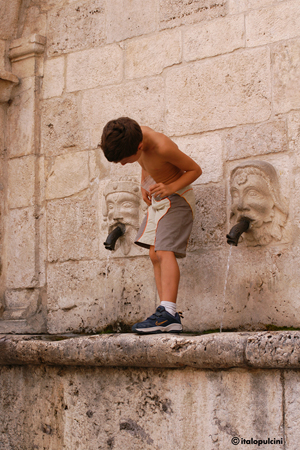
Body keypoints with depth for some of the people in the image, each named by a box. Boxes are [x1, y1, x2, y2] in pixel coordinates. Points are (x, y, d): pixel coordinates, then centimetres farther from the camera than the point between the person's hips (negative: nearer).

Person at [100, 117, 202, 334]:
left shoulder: (163, 147, -31)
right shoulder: (134, 135, -9)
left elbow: (195, 169, -18)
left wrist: (171, 187, -30)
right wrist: (144, 184, 3)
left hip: (177, 197, -8)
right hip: (157, 198, 8)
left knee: (166, 251, -23)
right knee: (155, 254, 1)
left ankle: (167, 313, -34)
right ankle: (170, 320, -3)